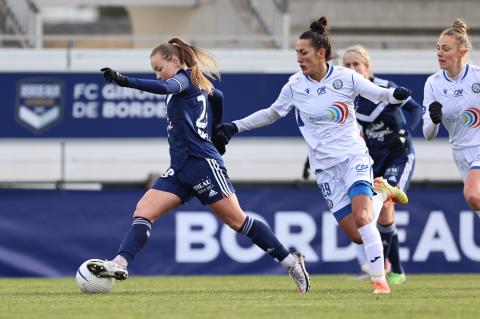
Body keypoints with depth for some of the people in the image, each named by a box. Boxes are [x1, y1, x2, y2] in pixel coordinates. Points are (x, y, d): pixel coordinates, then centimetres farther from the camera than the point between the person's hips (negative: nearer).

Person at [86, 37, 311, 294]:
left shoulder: (185, 78, -5)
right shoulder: (198, 82, 20)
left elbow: (164, 87, -28)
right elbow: (217, 97, 38)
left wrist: (124, 81, -39)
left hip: (202, 163, -9)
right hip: (180, 170, 9)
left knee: (237, 220, -5)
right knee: (143, 212, -8)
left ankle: (290, 261, 4)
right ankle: (120, 264, -22)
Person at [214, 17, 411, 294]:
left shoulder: (345, 77, -7)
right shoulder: (295, 85, 1)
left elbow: (379, 94, 0)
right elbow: (272, 113, 15)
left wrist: (396, 94, -23)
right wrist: (235, 127, 12)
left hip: (354, 157, -2)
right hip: (325, 167, 2)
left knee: (361, 218, -25)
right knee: (356, 236, -5)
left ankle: (379, 279, -13)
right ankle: (381, 193, 26)